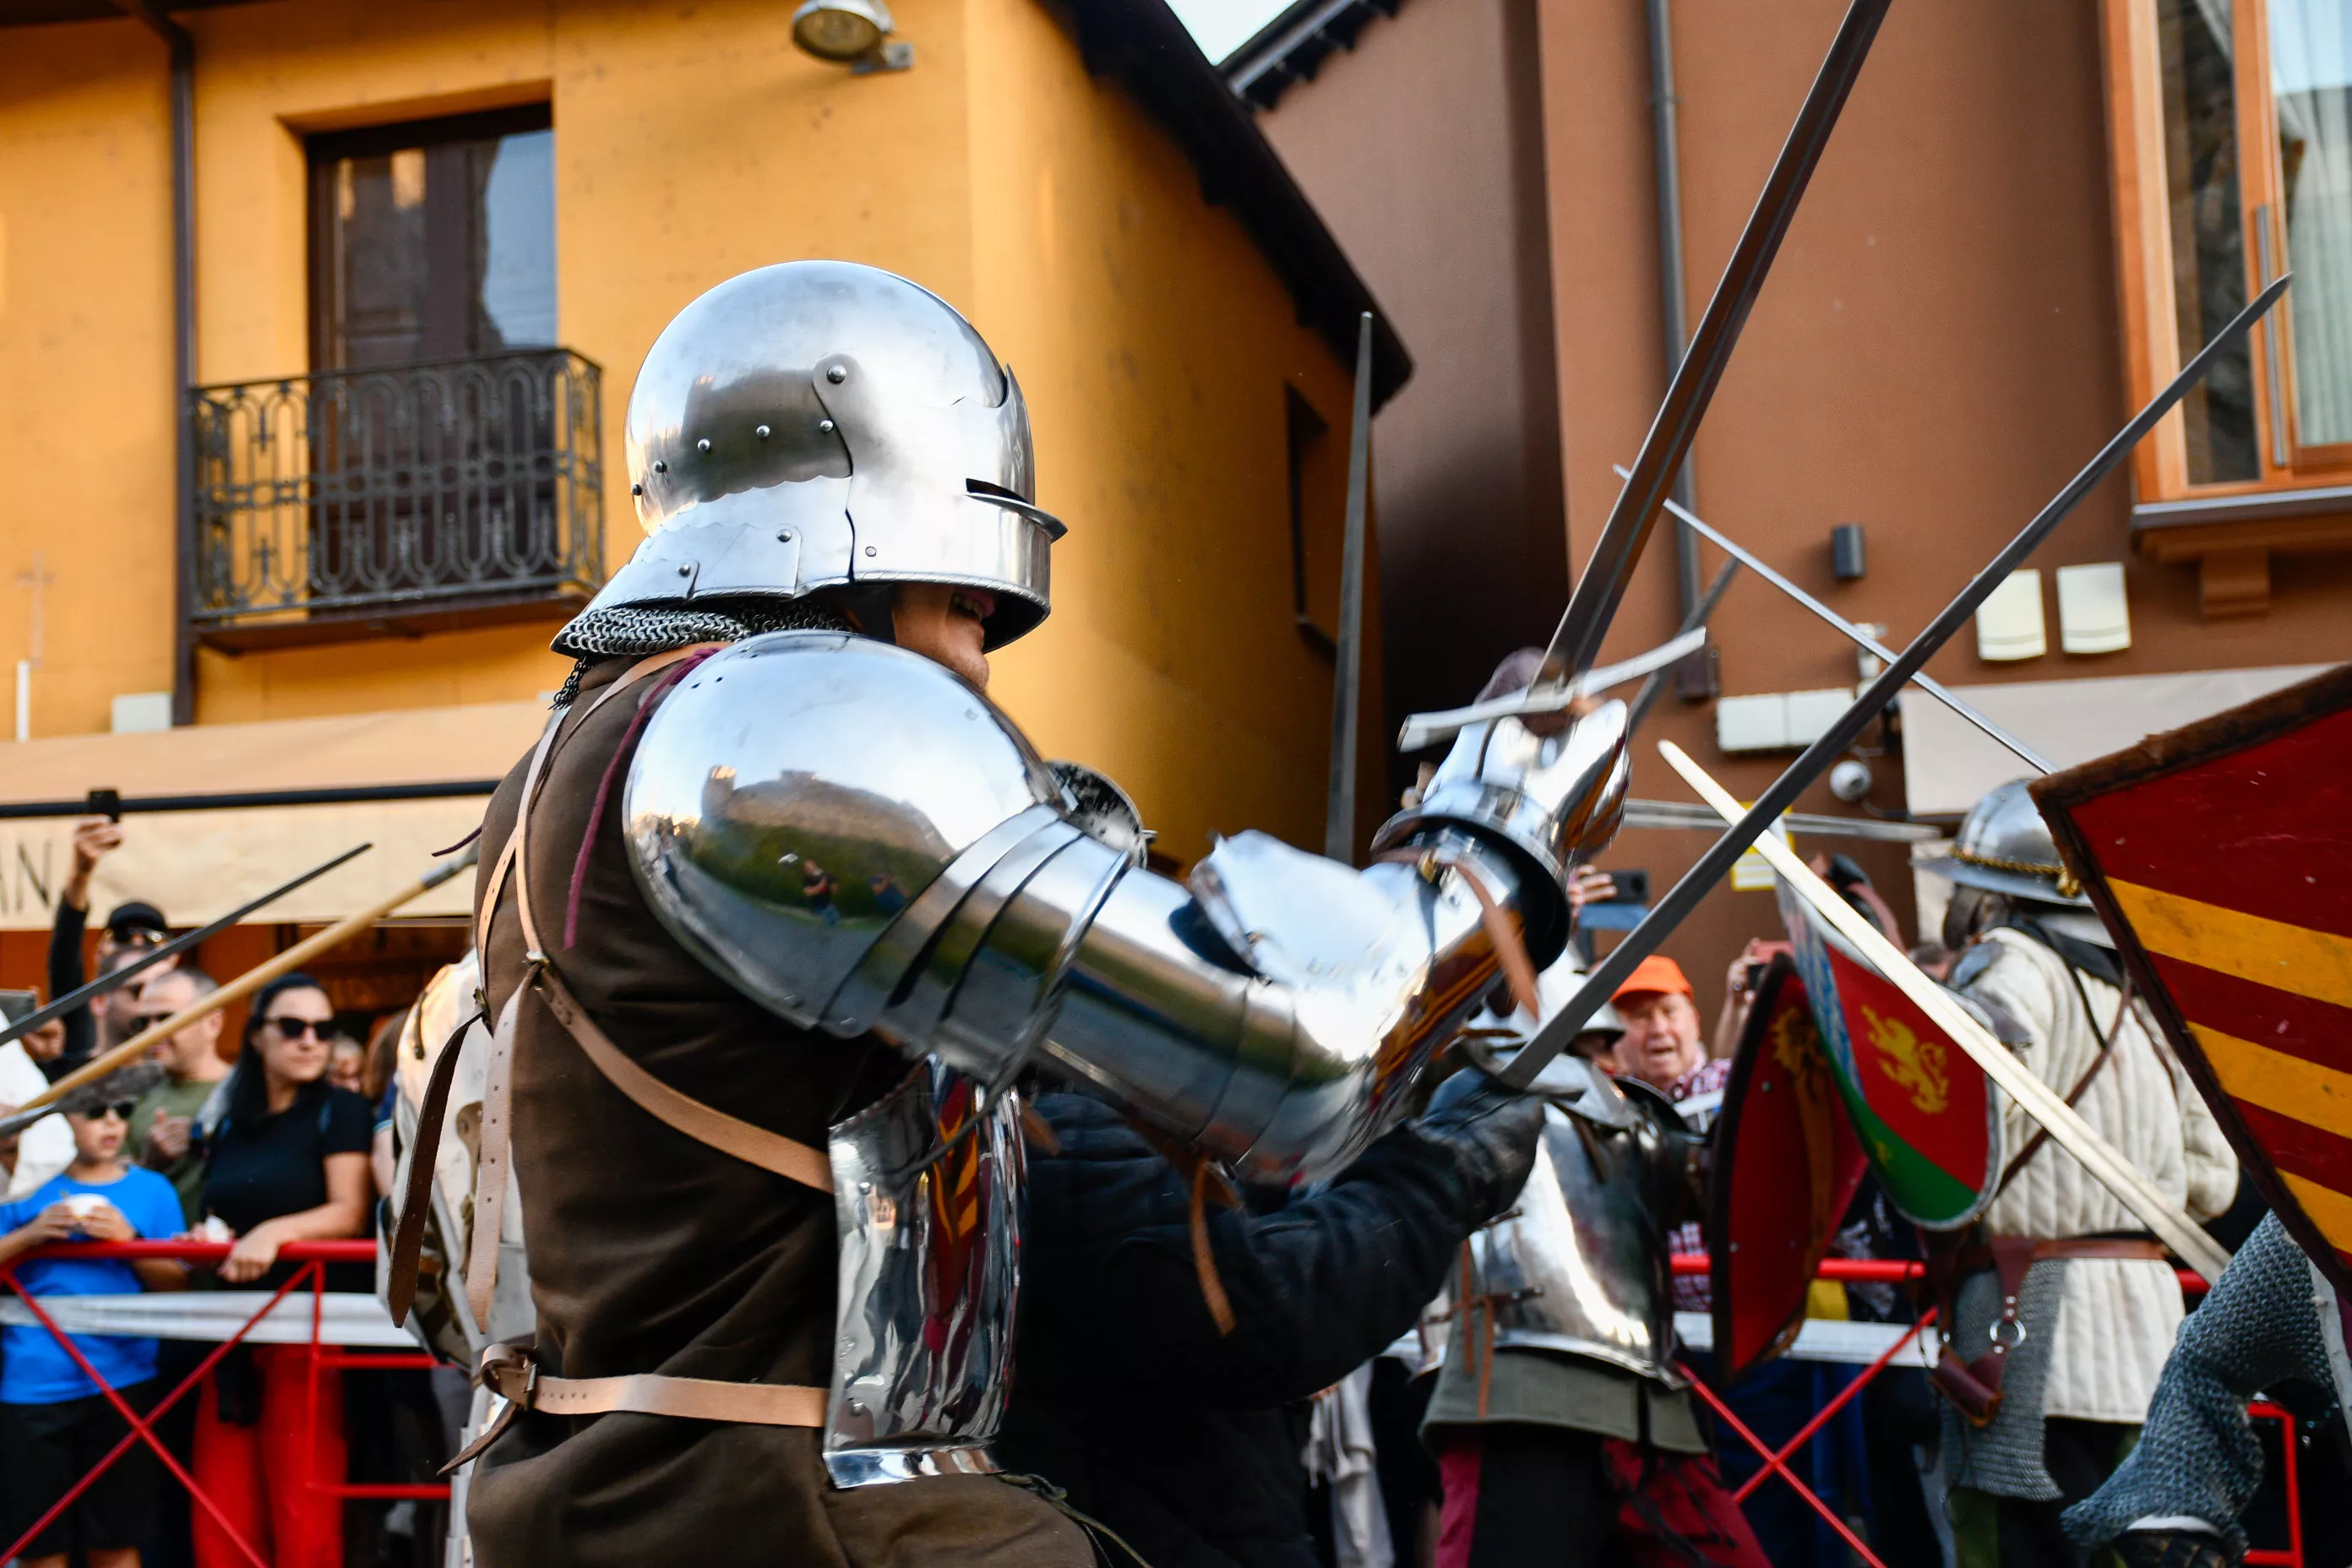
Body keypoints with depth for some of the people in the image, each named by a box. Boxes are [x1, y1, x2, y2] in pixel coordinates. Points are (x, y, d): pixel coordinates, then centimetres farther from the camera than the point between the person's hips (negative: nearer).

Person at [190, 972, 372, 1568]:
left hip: (308, 1320, -6)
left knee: (303, 1517, -9)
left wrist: (277, 1232, -26)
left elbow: (350, 1212, -10)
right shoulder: (228, 1123, 16)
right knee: (221, 1518, 3)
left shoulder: (340, 1111, 1)